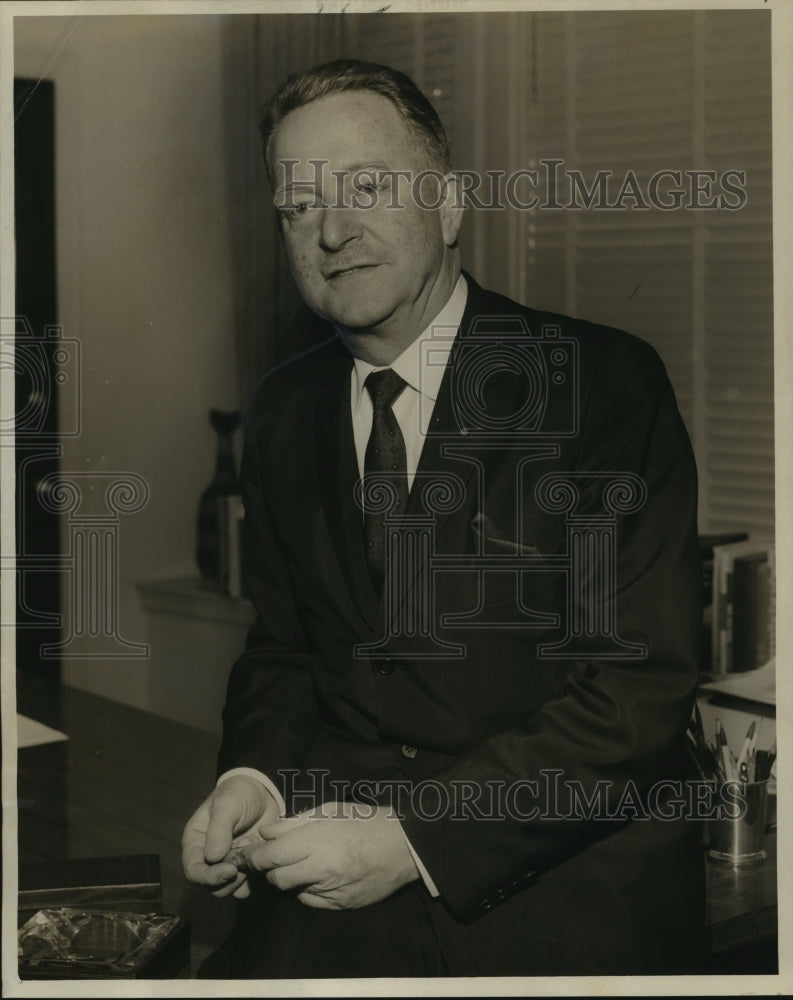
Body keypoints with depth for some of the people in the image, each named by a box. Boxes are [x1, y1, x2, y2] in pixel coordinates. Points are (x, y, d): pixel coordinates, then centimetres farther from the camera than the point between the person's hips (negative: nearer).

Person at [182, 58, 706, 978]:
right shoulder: (283, 412, 11)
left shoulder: (607, 384, -7)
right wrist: (252, 780, -4)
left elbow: (640, 689, -13)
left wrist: (415, 836, -19)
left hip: (567, 880, -2)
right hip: (340, 849, 3)